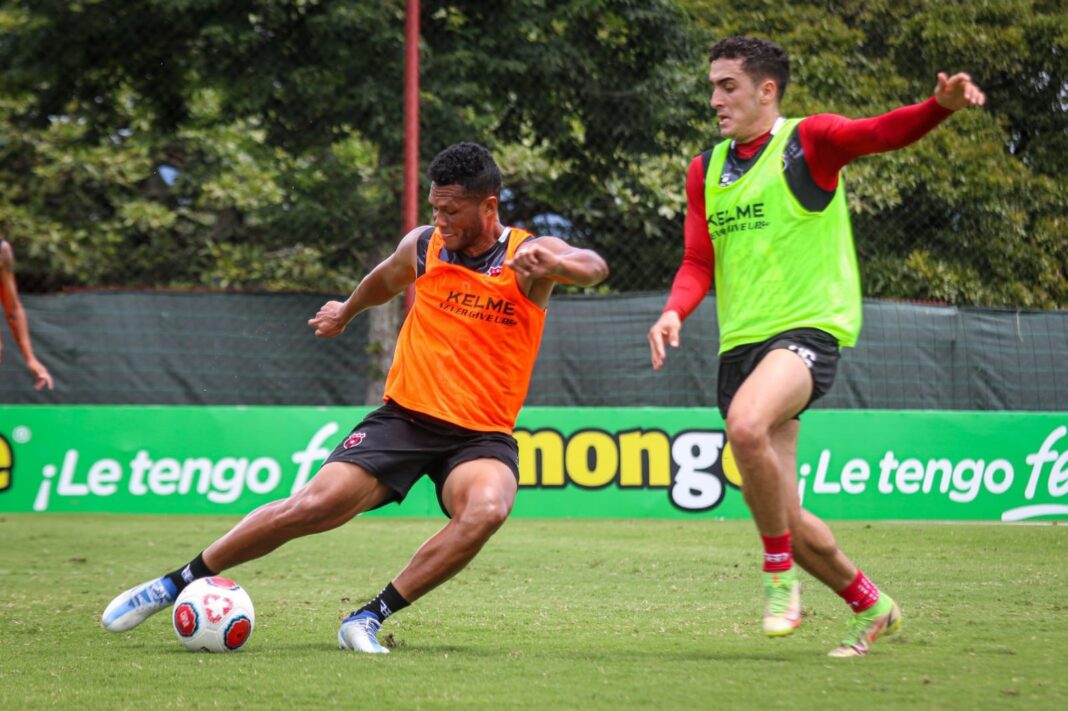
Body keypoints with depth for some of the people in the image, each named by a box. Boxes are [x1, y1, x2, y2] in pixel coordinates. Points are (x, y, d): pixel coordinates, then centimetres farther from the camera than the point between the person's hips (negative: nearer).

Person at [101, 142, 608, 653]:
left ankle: (369, 619, -23)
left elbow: (593, 267, -30)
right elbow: (383, 281, 25)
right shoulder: (422, 246, 1)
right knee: (315, 505, -16)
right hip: (405, 416, 2)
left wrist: (551, 264, -52)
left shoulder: (528, 254, -8)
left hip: (482, 435, -2)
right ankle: (176, 584, 1)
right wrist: (347, 311, 45)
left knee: (486, 510, -34)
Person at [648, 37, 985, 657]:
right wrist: (674, 313, -10)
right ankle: (870, 607, 31)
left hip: (808, 327, -7)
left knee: (746, 425, -37)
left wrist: (942, 105, -41)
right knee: (784, 518, 8)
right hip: (740, 344, 7)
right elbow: (699, 264, 12)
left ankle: (780, 575, -19)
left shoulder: (808, 141, -3)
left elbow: (882, 133, -20)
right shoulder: (706, 171, 15)